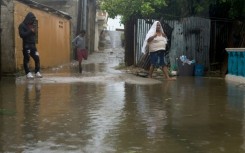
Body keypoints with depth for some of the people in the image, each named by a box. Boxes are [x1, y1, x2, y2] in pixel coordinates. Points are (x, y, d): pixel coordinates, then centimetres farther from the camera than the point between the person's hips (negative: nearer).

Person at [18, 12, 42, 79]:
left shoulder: (32, 25, 18)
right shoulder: (22, 25, -3)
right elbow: (22, 35, -15)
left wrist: (34, 31, 5)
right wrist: (30, 31, -17)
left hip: (33, 45, 7)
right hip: (26, 45, -6)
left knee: (37, 58, 1)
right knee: (26, 59, -6)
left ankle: (37, 72, 8)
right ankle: (28, 73, -2)